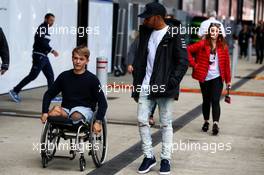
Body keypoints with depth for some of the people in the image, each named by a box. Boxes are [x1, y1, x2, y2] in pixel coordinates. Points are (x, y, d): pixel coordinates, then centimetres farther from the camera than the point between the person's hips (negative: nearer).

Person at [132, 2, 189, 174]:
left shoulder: (174, 36, -8)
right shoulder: (145, 33, 10)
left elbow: (183, 62, -10)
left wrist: (172, 82, -17)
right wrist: (136, 84, 12)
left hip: (164, 89, -5)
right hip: (145, 87, 5)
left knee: (166, 124, 5)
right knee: (142, 120, 2)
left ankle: (166, 159, 15)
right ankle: (149, 156, 15)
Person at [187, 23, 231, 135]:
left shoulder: (223, 46, 0)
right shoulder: (203, 44, -5)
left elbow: (226, 63, 4)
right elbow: (188, 50, -4)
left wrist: (228, 80, 5)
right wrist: (194, 64, -6)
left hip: (217, 77, 0)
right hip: (204, 77, 0)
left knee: (215, 100, -10)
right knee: (206, 100, 12)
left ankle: (216, 123, -13)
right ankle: (206, 122, 27)